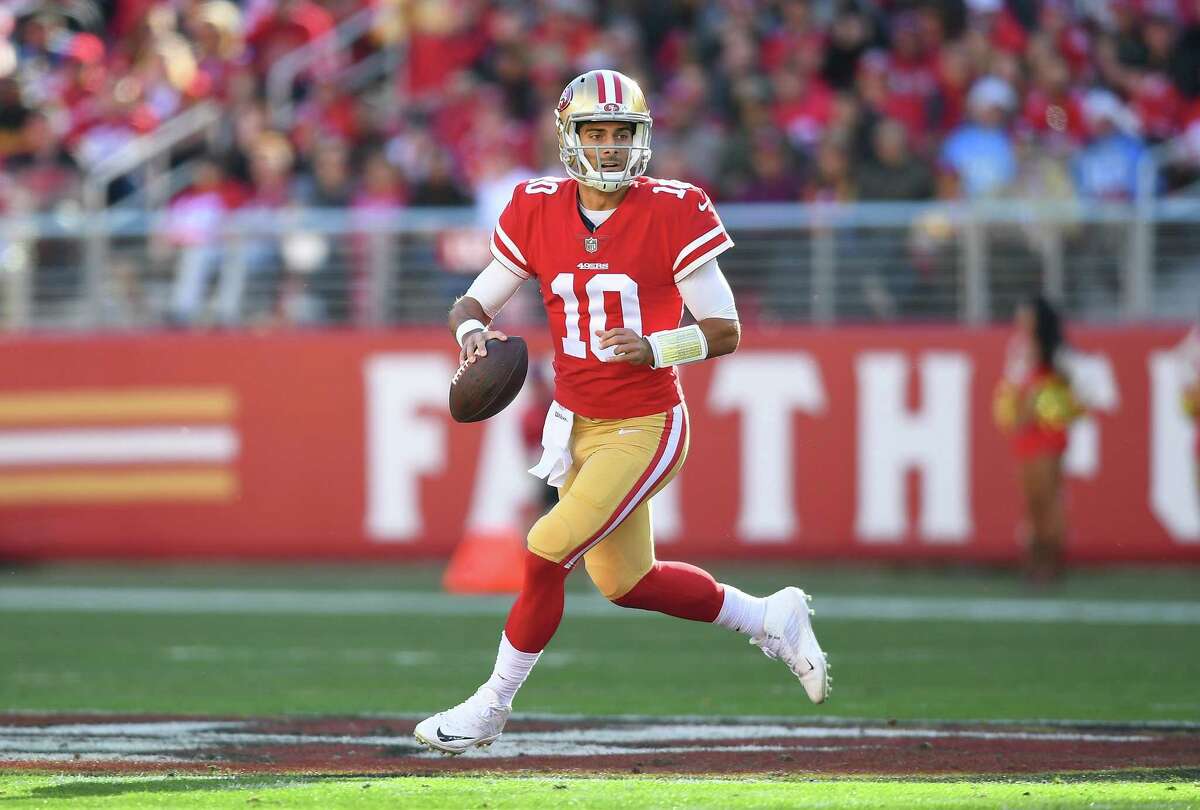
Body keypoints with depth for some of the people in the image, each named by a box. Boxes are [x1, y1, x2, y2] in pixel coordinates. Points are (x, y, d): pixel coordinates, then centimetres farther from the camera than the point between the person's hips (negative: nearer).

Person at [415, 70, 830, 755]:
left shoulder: (674, 213, -14)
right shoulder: (539, 211, -2)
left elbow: (725, 331, -12)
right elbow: (476, 301, 5)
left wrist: (654, 348, -29)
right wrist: (472, 330, -19)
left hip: (645, 428, -6)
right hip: (579, 426, 6)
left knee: (547, 554, -14)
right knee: (626, 583, 16)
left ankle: (491, 707, 4)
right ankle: (769, 618, 37)